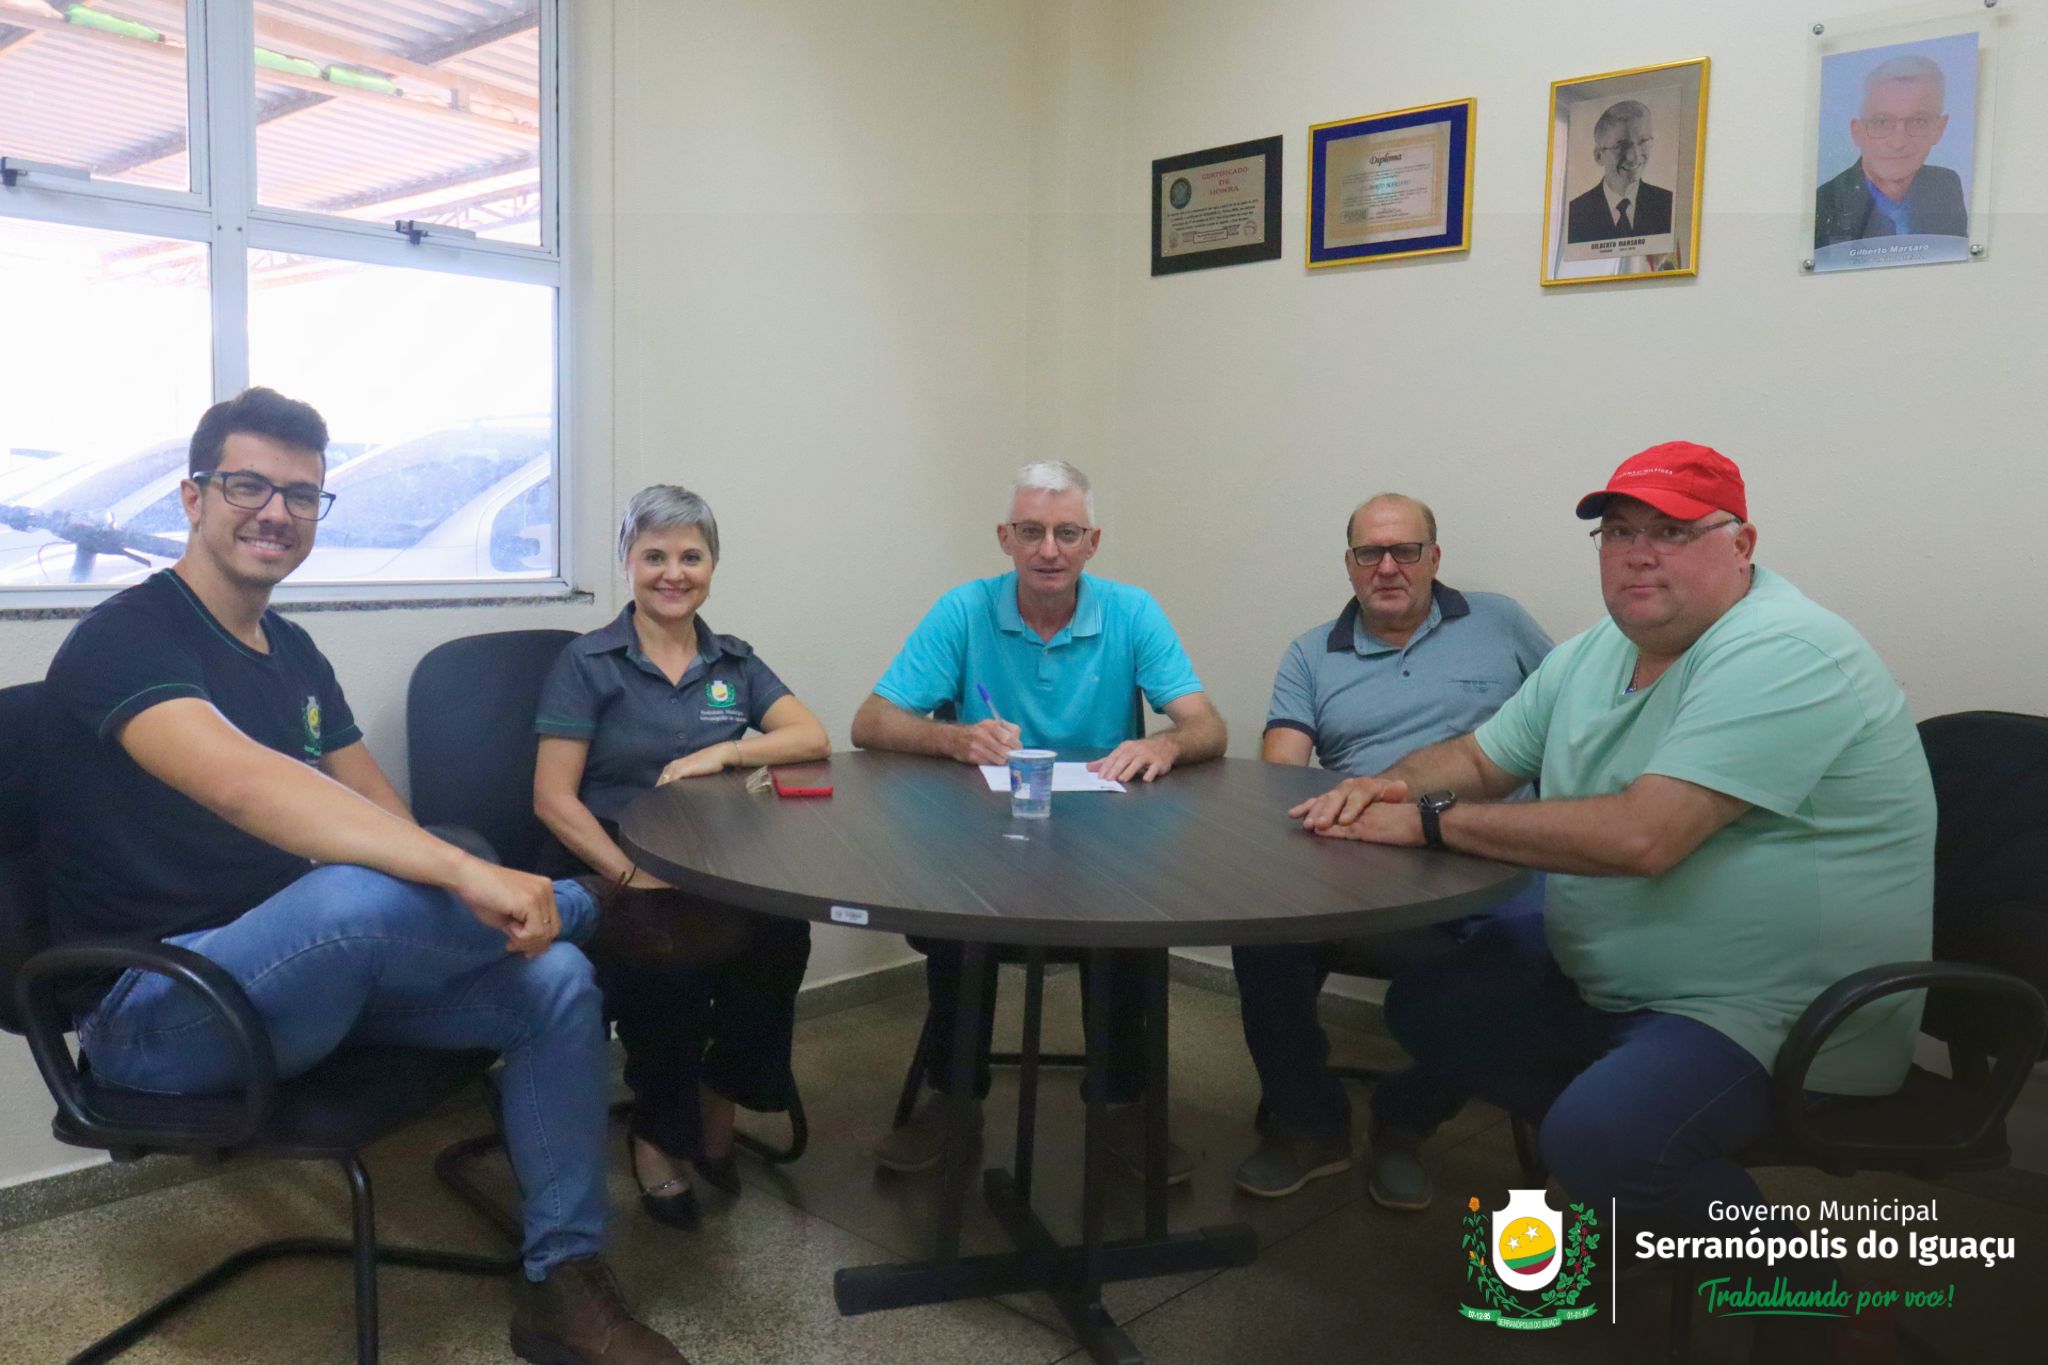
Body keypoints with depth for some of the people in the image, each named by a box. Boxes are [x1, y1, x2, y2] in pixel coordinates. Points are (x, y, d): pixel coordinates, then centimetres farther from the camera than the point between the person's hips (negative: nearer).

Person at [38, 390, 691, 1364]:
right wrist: (464, 874, -43)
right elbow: (242, 783, -34)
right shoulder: (128, 637, -14)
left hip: (309, 972, 8)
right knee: (353, 894, -38)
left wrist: (470, 893, -9)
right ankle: (593, 906, -8)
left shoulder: (294, 651, 13)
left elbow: (378, 811, 12)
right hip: (158, 1009, -8)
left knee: (555, 981, -10)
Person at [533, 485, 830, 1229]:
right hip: (613, 874, -3)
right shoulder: (588, 663, 2)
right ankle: (658, 1131, -4)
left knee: (782, 933, -28)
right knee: (671, 964, -34)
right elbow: (553, 797, -7)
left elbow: (813, 738, 3)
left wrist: (721, 753, -13)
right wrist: (630, 874, -21)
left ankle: (719, 1103, -2)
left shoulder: (734, 663, 15)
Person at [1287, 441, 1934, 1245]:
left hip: (1769, 1016, -8)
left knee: (1596, 1137, -30)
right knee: (1426, 1004, 6)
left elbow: (1640, 835, -33)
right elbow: (1479, 759, 14)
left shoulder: (1782, 655, -23)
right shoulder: (1597, 653, 5)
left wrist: (1430, 821, -26)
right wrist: (1394, 784, -9)